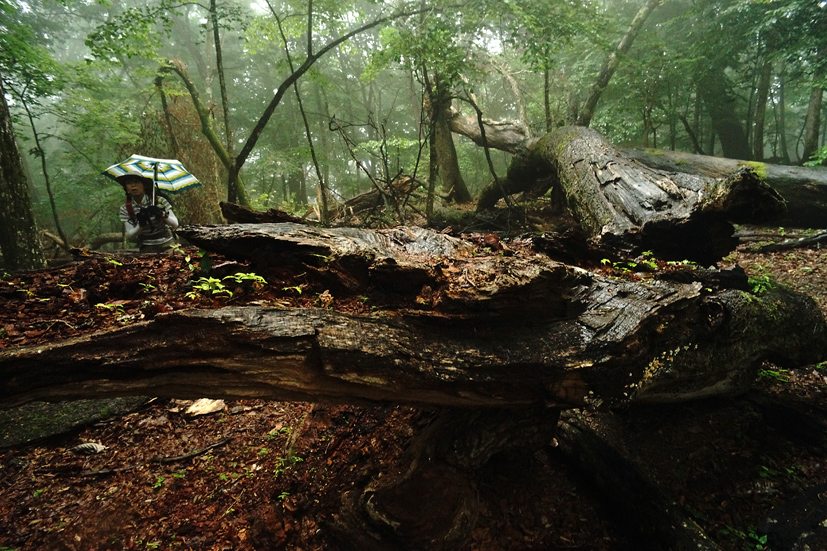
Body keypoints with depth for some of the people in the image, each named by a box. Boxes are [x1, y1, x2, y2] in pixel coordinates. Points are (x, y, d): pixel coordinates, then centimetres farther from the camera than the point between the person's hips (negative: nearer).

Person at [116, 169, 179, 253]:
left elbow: (175, 224, -10)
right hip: (147, 248, 1)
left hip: (167, 245, -1)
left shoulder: (159, 201, -5)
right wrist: (141, 225, -23)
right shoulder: (125, 209, -1)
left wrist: (162, 214, -27)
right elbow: (130, 237, -5)